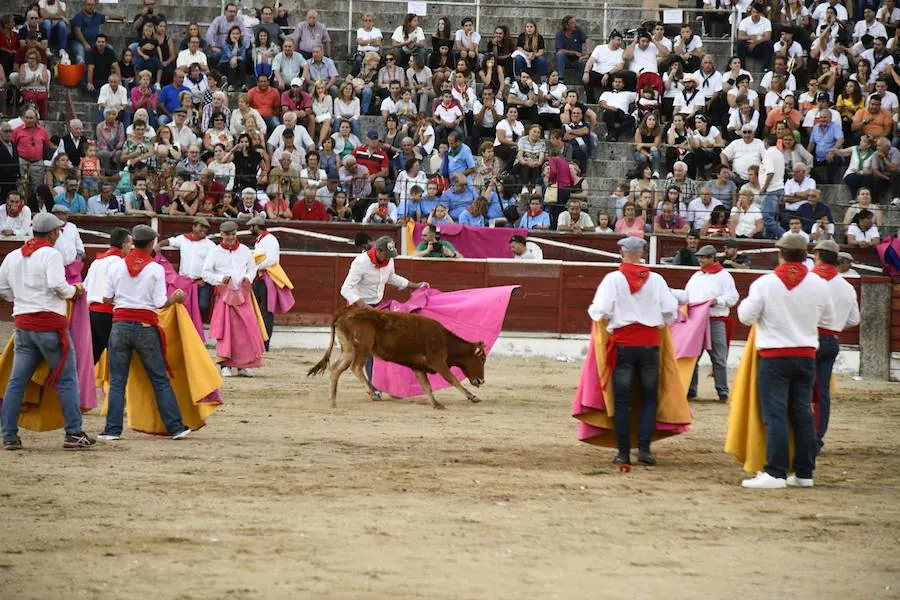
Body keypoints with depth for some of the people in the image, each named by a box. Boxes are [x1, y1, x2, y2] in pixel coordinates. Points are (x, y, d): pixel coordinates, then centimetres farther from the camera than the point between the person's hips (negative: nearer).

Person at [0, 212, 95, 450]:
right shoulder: (51, 255, -9)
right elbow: (58, 285, -21)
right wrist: (75, 290, -3)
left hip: (23, 324, 6)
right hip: (50, 324, -6)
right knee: (66, 379, 1)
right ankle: (74, 433, 0)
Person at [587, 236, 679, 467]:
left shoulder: (613, 279, -7)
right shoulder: (656, 280, -1)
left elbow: (601, 312, -12)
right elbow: (670, 311, 1)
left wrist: (592, 310, 11)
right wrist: (663, 320, 22)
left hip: (622, 345, -1)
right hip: (649, 344, 1)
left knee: (622, 400, 5)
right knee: (649, 398, 9)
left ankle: (623, 452, 3)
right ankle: (644, 449, 0)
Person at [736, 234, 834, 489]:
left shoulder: (764, 284, -11)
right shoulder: (819, 284, -2)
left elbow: (746, 316, -6)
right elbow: (827, 318, 11)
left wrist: (745, 303, 15)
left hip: (774, 356, -4)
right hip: (806, 356, 4)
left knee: (775, 415, -4)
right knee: (803, 414, 11)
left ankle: (776, 473, -11)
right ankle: (804, 473, 13)